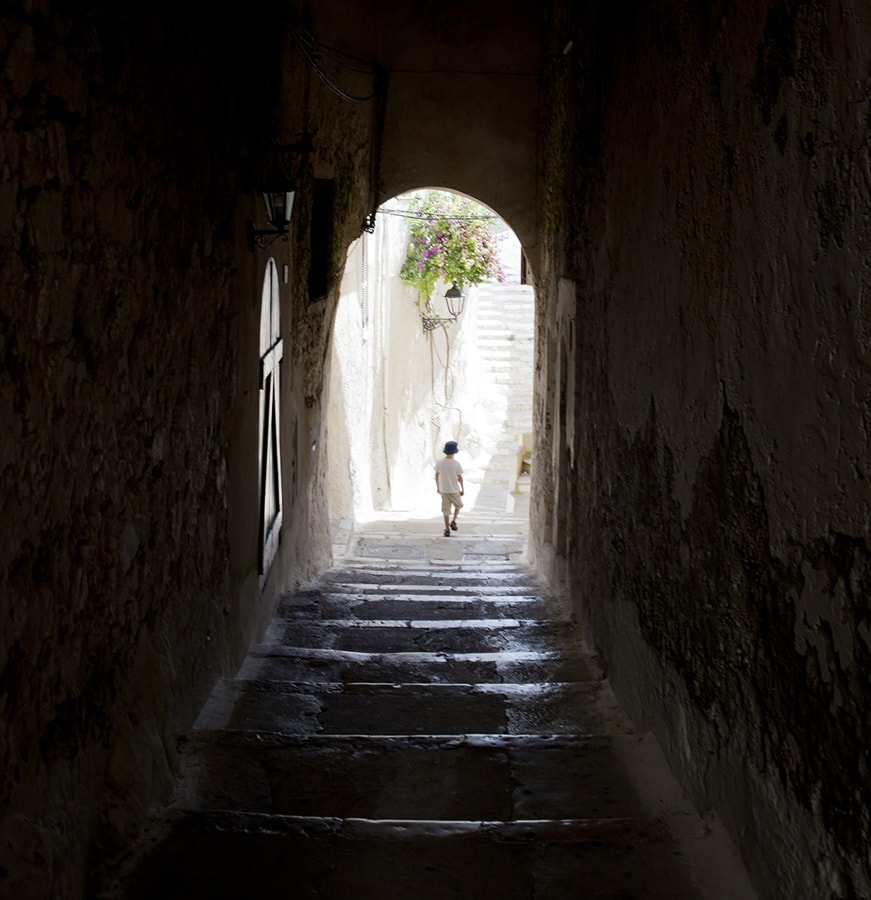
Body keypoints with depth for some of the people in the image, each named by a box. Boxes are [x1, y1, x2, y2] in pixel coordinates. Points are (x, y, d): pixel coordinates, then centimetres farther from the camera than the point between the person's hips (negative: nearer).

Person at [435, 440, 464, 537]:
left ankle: (447, 529, 5)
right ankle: (453, 521, 8)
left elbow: (437, 476, 4)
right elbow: (460, 478, -8)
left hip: (443, 490, 2)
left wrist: (437, 487, 18)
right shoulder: (456, 464, -14)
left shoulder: (439, 463, -6)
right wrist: (463, 489, 4)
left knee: (446, 510, 7)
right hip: (454, 490, -2)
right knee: (458, 505, 23)